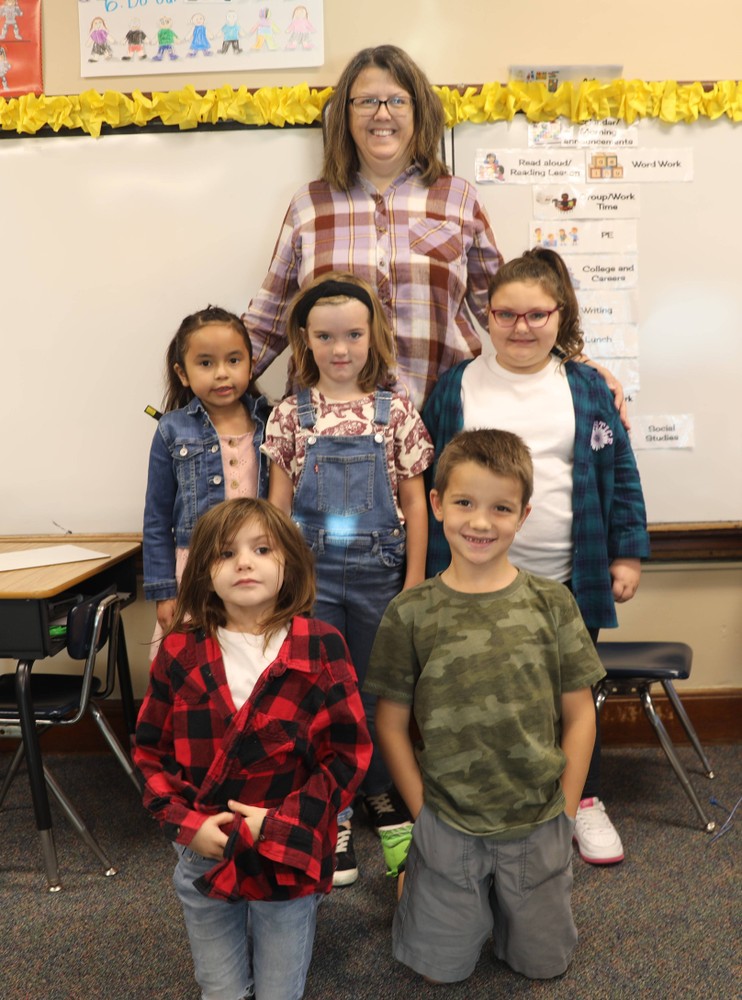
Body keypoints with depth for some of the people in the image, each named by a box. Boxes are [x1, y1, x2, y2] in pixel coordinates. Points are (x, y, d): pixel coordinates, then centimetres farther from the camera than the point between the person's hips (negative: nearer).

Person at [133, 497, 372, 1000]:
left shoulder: (321, 646, -14)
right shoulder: (180, 651, -8)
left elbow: (350, 752, -11)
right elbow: (151, 750, 1)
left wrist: (282, 824, -17)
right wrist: (185, 822, -12)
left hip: (288, 857, -2)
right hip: (205, 854, 2)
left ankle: (291, 927, 45)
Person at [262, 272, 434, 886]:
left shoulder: (396, 413, -2)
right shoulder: (291, 415, 0)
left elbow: (414, 503, 1)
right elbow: (280, 502, 2)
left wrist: (415, 580, -1)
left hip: (379, 572, 0)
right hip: (312, 573, 0)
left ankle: (385, 795, 38)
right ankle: (333, 816, 25)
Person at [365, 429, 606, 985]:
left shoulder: (551, 603, -8)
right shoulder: (410, 614, -11)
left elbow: (579, 715, -1)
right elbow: (392, 725, -3)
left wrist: (565, 813, -2)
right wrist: (423, 814, -5)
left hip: (539, 828, 1)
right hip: (447, 828, -1)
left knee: (543, 964, 17)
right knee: (442, 969, 13)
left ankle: (502, 896, 43)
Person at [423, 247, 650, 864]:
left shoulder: (586, 388, 1)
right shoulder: (457, 387, -1)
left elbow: (620, 473, 5)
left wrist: (627, 553, 1)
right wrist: (429, 564, 1)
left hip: (568, 580, 1)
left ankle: (584, 800, 38)